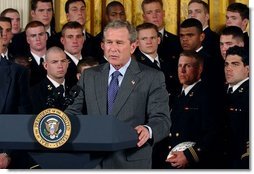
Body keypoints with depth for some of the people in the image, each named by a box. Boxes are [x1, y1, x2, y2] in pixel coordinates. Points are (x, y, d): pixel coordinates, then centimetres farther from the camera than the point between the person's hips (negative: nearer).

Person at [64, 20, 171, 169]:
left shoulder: (153, 78, -2)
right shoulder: (89, 76, 11)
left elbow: (162, 119, -10)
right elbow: (72, 112, 8)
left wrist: (148, 130, -32)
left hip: (132, 163, -3)